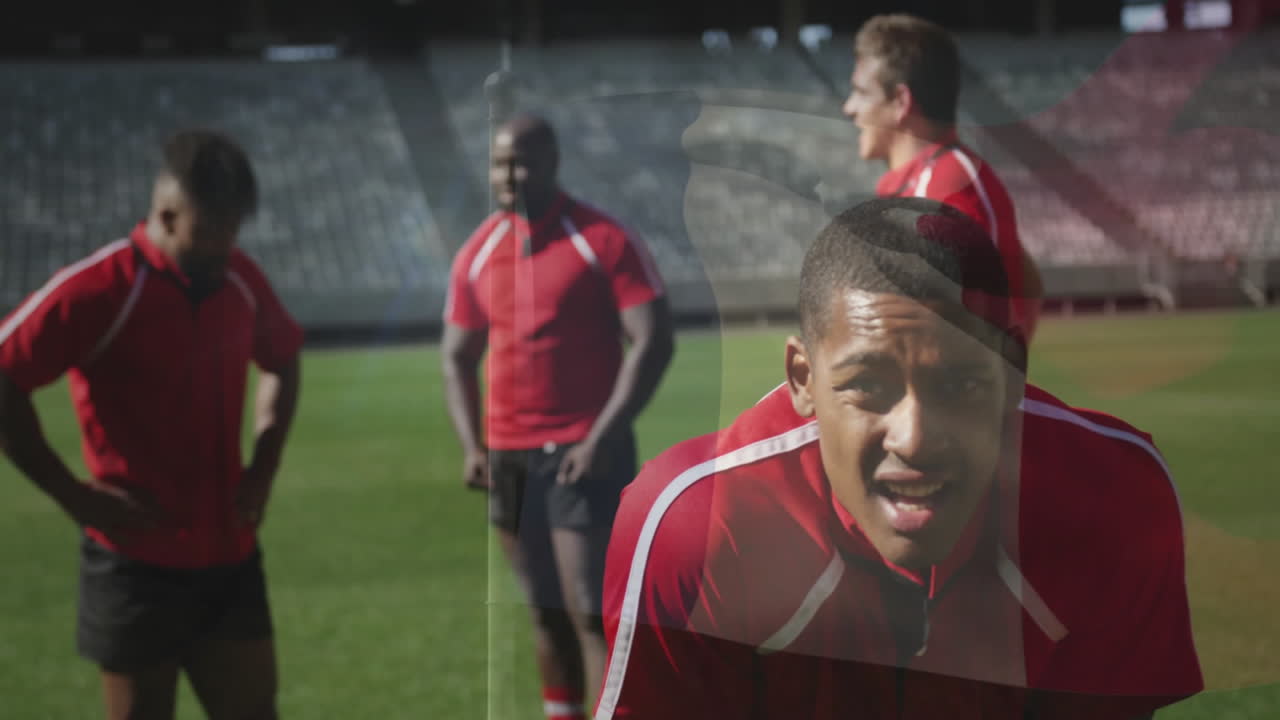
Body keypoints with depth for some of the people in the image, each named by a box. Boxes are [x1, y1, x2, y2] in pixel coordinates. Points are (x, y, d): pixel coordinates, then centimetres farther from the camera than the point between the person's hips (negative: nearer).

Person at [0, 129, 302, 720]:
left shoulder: (241, 281, 4)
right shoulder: (98, 291, -15)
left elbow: (282, 361, 23)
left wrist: (264, 466, 9)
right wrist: (76, 497, -15)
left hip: (229, 558, 5)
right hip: (137, 563, -5)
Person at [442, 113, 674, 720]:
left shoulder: (604, 241, -8)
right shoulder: (477, 254, 8)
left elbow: (653, 340, -11)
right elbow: (457, 357, 15)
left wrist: (604, 436, -18)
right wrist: (472, 445, 1)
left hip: (585, 452, -5)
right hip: (509, 457, 5)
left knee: (593, 612, -9)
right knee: (547, 611, 12)